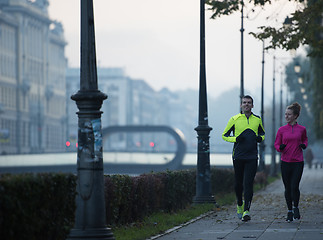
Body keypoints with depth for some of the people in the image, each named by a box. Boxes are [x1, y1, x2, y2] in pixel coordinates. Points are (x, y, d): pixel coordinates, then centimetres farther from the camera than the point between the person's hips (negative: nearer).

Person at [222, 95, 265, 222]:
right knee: (238, 183, 7)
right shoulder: (234, 119, 1)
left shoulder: (257, 120, 8)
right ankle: (239, 205, 33)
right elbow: (224, 135, 7)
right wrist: (236, 139, -11)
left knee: (248, 184, -10)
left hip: (252, 157, 0)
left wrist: (260, 138, 1)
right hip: (238, 156, 0)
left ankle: (246, 211, -13)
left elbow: (262, 133, 24)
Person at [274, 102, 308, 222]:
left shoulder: (302, 129, 2)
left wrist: (304, 145, -1)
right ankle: (290, 211, 21)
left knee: (295, 187, -11)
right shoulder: (281, 130, 2)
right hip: (285, 162, 1)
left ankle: (296, 208, 14)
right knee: (288, 188, 5)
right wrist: (280, 148, -15)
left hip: (298, 162, -1)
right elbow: (276, 144, 7)